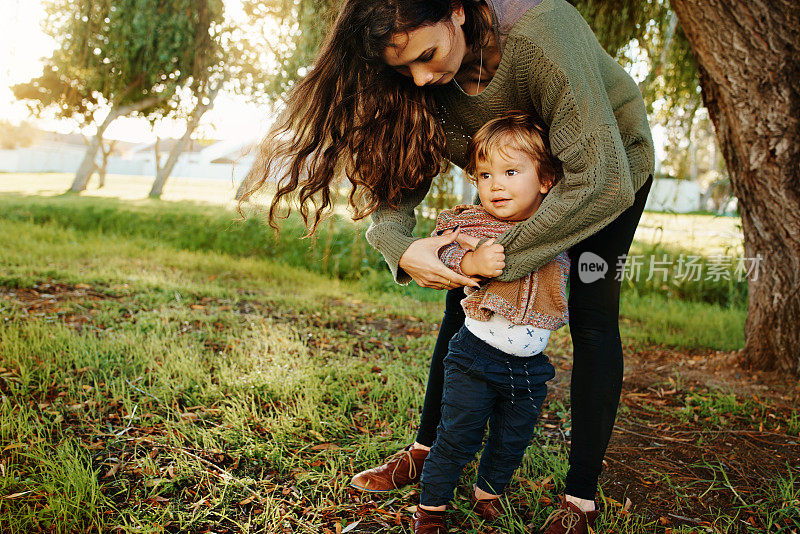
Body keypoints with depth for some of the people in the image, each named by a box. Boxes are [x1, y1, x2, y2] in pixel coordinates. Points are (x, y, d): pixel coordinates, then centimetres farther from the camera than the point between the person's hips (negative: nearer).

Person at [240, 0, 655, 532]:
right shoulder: (425, 79, -21)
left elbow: (602, 180, -42)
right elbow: (394, 174, -16)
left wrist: (503, 256, -39)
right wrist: (401, 248, -38)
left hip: (612, 158, -5)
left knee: (592, 316, -13)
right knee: (463, 299, -1)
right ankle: (429, 450, 13)